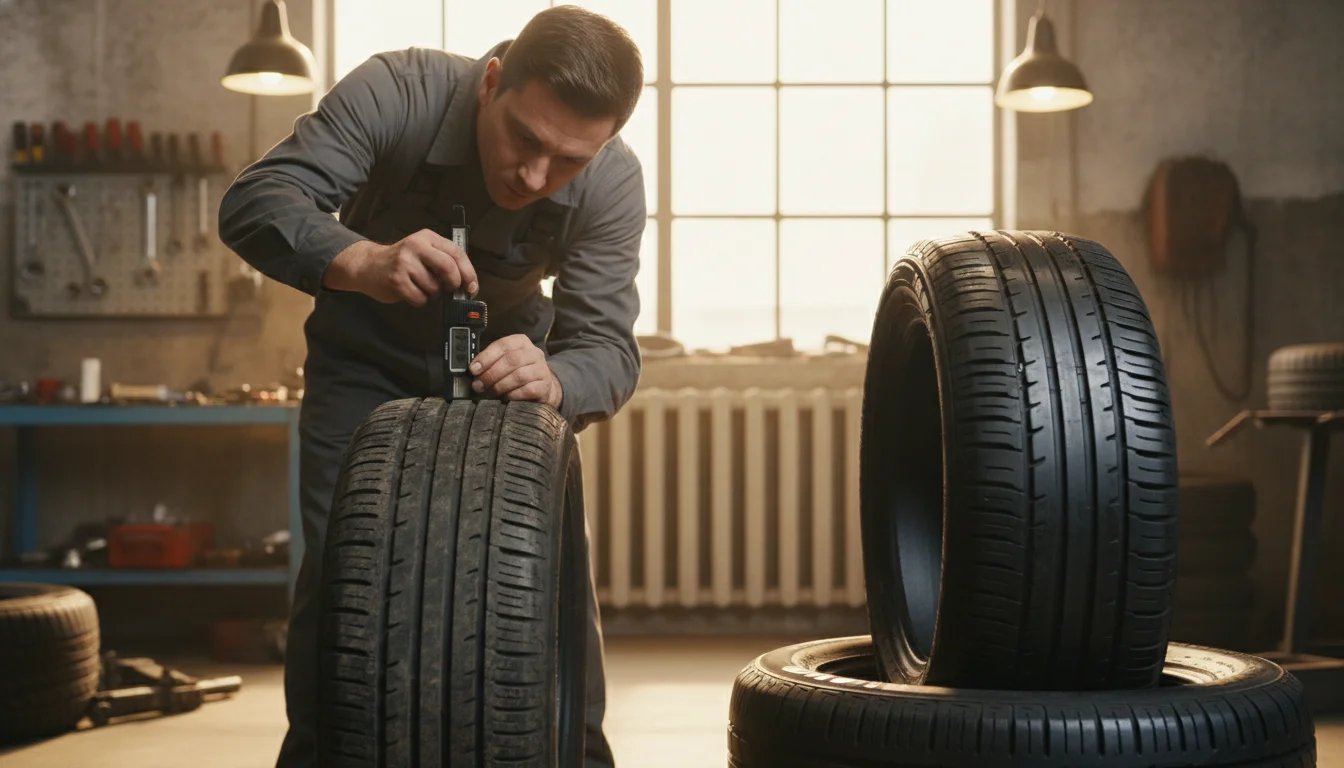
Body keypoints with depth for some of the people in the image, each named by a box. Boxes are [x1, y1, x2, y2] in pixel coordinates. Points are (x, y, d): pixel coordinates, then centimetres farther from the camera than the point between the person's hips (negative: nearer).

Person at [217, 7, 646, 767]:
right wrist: (363, 262, -58)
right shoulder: (399, 92, -32)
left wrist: (553, 382, -52)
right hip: (366, 358, -1)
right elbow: (255, 200, -37)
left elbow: (607, 348, -26)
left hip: (509, 356, 1)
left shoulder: (612, 183, -26)